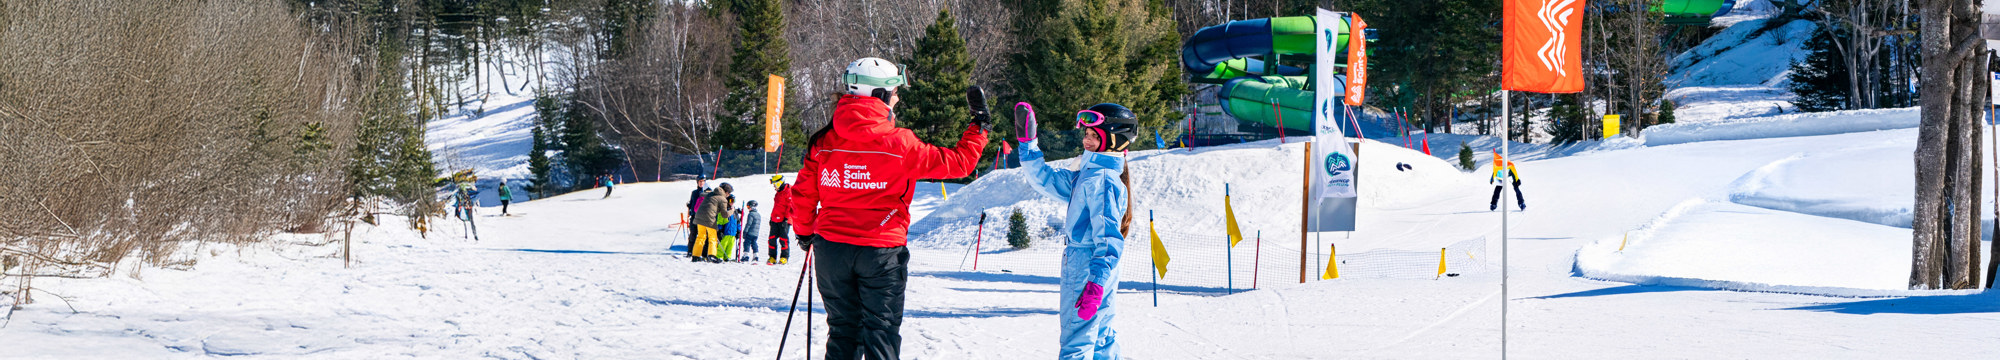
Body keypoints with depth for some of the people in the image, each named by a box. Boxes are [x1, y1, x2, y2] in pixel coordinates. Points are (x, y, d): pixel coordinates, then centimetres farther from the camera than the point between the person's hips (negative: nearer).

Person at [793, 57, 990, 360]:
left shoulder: (823, 142, 0)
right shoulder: (899, 145, -9)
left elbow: (802, 195, 5)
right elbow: (958, 163, -2)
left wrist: (804, 232, 24)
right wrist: (979, 124, 14)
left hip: (831, 247, 3)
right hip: (881, 252, -3)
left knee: (844, 330, 13)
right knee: (882, 332, 4)